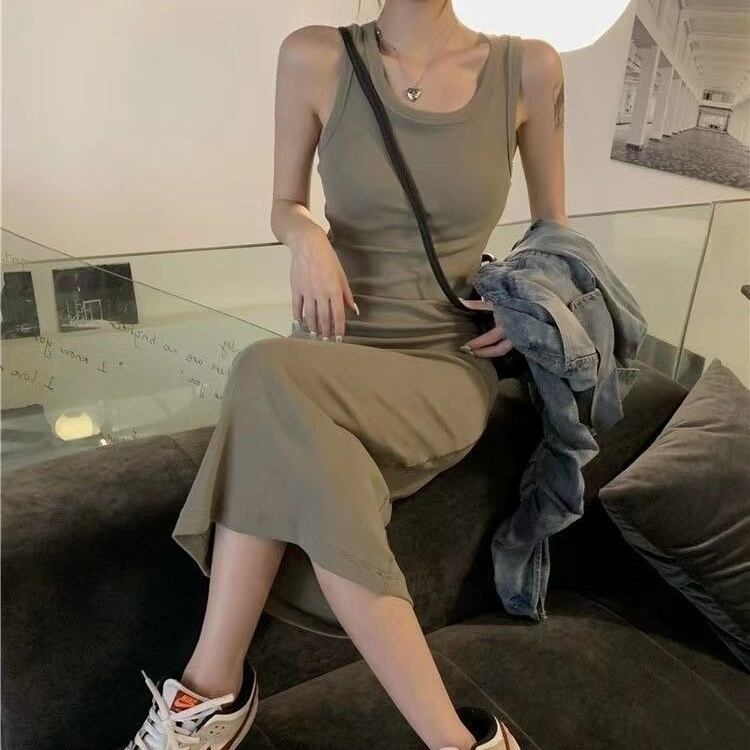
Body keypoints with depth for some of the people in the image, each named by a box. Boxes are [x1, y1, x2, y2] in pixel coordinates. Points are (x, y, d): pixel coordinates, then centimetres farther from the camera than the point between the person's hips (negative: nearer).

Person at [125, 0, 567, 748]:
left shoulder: (529, 68, 1)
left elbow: (553, 227, 14)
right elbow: (284, 205, 11)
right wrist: (305, 235, -12)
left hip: (447, 372, -2)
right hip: (331, 358, 2)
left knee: (270, 378, -31)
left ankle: (215, 687, -19)